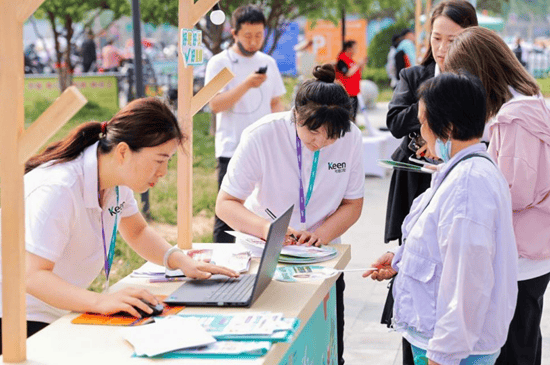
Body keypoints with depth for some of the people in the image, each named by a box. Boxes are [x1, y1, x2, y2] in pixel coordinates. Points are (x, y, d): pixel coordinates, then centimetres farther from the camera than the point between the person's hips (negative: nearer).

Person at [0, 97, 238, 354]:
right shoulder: (58, 190, -28)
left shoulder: (118, 179, -1)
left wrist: (181, 262, -1)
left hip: (61, 312, 9)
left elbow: (137, 232, 17)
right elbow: (32, 275, -32)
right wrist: (100, 301, -45)